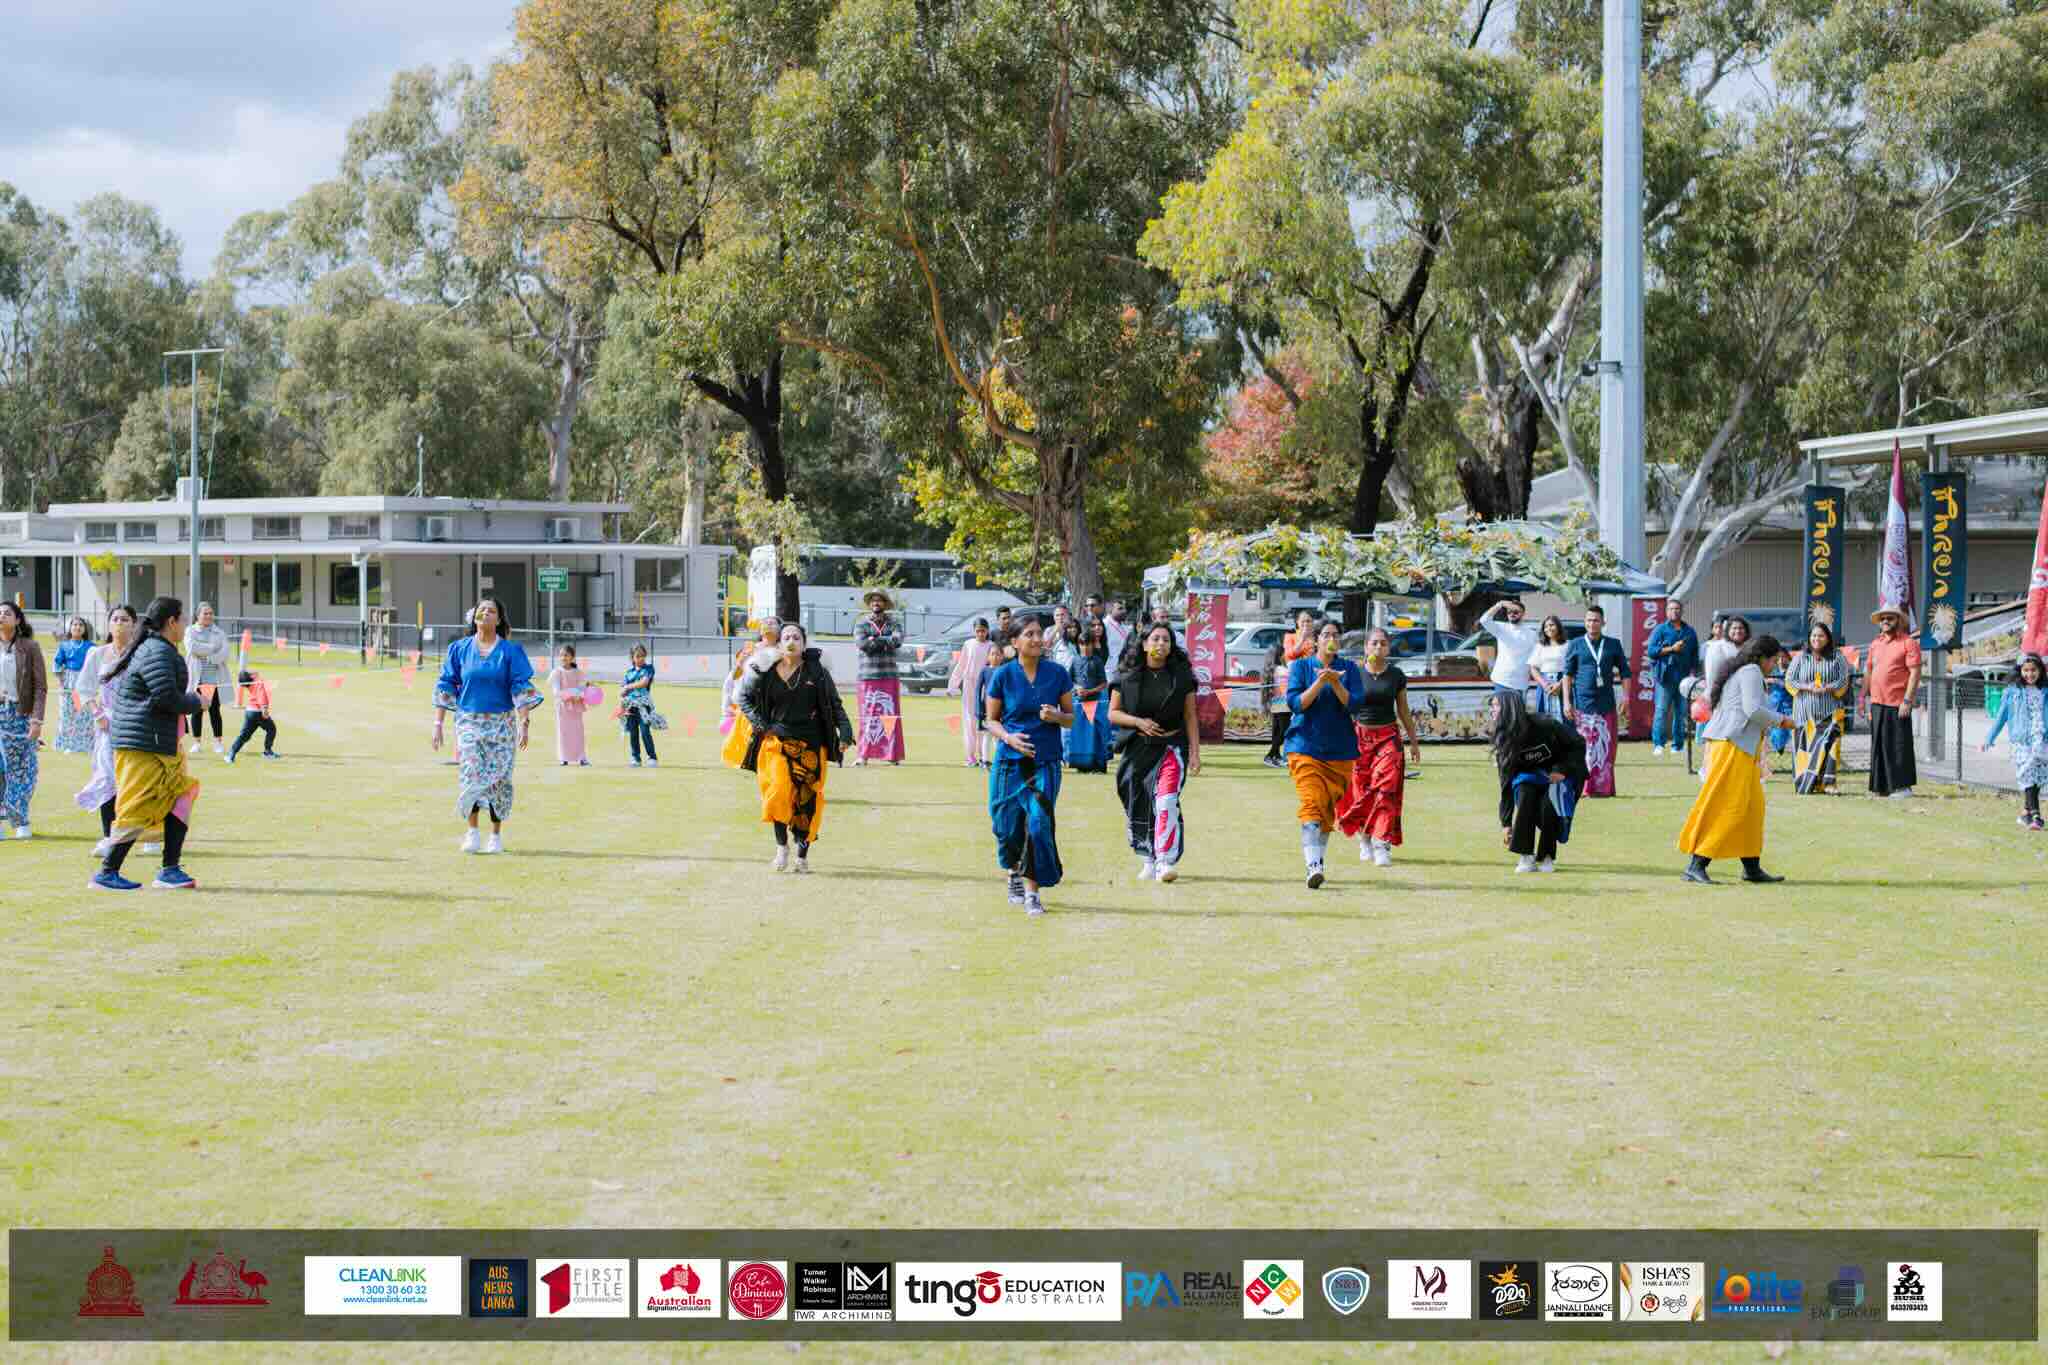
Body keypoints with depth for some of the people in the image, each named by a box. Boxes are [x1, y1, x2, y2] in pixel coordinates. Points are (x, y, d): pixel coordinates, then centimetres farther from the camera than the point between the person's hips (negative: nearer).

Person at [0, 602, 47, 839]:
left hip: (20, 714, -1)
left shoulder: (29, 648, 1)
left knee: (21, 768, 3)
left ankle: (21, 821, 16)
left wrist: (37, 720, -10)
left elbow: (40, 687, -2)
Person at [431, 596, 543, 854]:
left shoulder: (510, 651, 0)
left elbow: (522, 688, -3)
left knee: (498, 777, 1)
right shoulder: (460, 649, 5)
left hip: (501, 723, -1)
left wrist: (524, 723, -12)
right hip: (468, 721, 1)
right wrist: (438, 723, 2)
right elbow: (446, 686, 7)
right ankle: (472, 832, 0)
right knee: (470, 774, -10)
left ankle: (496, 834, 13)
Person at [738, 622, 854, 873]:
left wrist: (845, 732, -7)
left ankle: (802, 856, 11)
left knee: (806, 799, 1)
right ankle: (781, 845, -4)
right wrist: (761, 724, 2)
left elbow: (835, 705, 5)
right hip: (777, 740, 0)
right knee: (779, 791, -19)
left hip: (810, 745, 0)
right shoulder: (766, 671, 2)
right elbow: (745, 698, 14)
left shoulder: (817, 671, 0)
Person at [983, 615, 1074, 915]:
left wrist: (1055, 716, -13)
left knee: (1039, 823, -12)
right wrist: (1008, 737, -13)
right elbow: (991, 719, 6)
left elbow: (1071, 718, 9)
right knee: (1008, 825, 5)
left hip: (1046, 761, 0)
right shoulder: (1002, 675, -1)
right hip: (1009, 760, 0)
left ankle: (1033, 891, -3)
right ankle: (1014, 872, 36)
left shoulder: (1057, 673, 1)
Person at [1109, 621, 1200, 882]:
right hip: (1137, 749, 2)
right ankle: (1148, 861, 22)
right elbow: (1113, 713, 5)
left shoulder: (1182, 676, 3)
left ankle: (1166, 862, -23)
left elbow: (1190, 717, 6)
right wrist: (1139, 722, -11)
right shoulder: (1127, 676, 2)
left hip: (1171, 746, -2)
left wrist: (1195, 753, 0)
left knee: (1166, 802, -20)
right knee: (1138, 809, 6)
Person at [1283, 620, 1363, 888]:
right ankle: (1313, 865, -28)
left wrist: (1335, 683, -18)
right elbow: (1294, 702, -7)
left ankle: (1318, 858, 24)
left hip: (1340, 750, 3)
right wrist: (1319, 682, -19)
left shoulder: (1349, 669, 8)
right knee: (1311, 805, -17)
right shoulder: (1300, 666, 5)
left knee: (1329, 808, 7)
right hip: (1305, 747, -3)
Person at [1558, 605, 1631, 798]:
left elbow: (1625, 673, 11)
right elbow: (1568, 674, 6)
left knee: (1606, 746, -1)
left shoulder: (1613, 645, 8)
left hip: (1606, 703, 1)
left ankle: (1604, 787, 5)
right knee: (1585, 746, -3)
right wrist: (1567, 702, -1)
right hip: (1583, 703, -1)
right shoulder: (1576, 645, 5)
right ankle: (1585, 787, 1)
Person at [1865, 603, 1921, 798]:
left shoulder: (1908, 643, -5)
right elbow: (1868, 672, 22)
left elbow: (1915, 673, -10)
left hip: (1898, 704, -7)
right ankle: (1881, 786, 14)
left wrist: (1907, 701, -17)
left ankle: (1902, 786, 0)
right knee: (1879, 745, 8)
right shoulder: (1875, 644, 16)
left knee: (1899, 745, -5)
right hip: (1877, 702, 7)